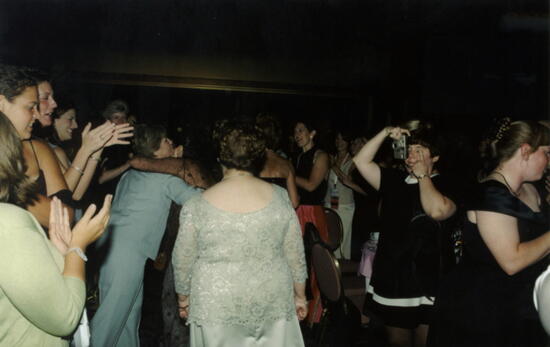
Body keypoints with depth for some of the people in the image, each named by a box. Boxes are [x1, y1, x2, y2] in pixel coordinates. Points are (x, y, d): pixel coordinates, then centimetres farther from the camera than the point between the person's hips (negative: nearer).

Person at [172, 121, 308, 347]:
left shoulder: (197, 206, -11)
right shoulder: (279, 197, -7)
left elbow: (183, 261, -2)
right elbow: (295, 254, -1)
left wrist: (183, 298, 14)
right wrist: (300, 295, 12)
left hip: (217, 306, -1)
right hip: (271, 302, 1)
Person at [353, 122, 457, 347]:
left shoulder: (446, 187, -5)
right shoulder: (395, 181, 8)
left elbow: (437, 211, -27)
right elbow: (361, 161, 2)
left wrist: (423, 175, -13)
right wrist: (385, 133, -5)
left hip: (427, 288, -4)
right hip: (390, 281, 5)